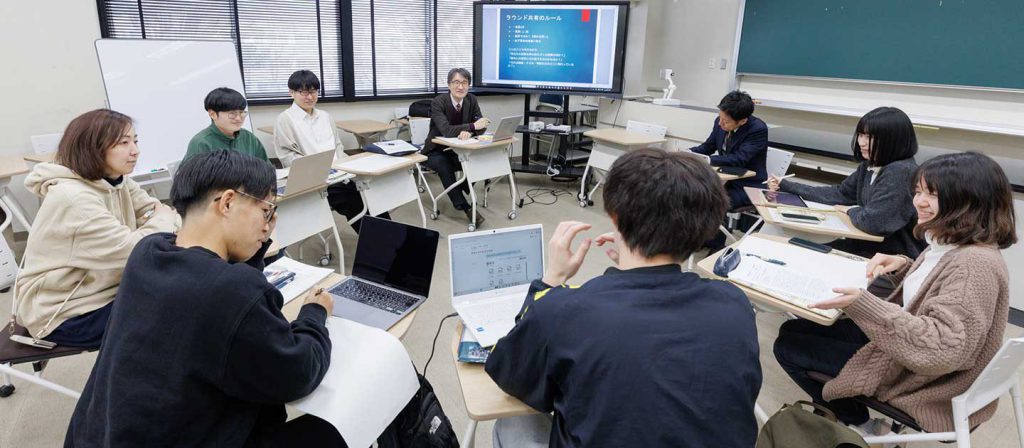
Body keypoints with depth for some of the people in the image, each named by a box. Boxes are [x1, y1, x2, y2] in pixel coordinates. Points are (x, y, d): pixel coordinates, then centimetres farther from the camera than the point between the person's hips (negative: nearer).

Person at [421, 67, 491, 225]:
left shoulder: (471, 100, -4)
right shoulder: (438, 102, -19)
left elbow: (481, 126, -7)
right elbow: (446, 130, -31)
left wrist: (469, 132, -30)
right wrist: (472, 126, -35)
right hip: (437, 151, -4)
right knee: (444, 166, -35)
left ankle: (463, 188, 4)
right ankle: (466, 208, -30)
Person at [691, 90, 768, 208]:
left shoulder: (759, 130, -19)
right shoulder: (720, 122, -2)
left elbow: (739, 160, -27)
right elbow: (707, 147, 11)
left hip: (748, 186, -6)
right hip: (725, 180, 6)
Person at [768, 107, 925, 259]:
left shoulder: (901, 172, -24)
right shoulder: (869, 166, 5)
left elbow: (871, 221, -31)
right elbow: (839, 194, 12)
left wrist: (850, 210, -7)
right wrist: (784, 185, 8)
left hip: (896, 257, -7)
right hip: (871, 245, 7)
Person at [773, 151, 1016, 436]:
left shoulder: (975, 263, -29)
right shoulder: (948, 245, 0)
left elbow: (943, 349, -35)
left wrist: (862, 305, -42)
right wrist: (902, 267, -1)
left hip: (926, 384, -9)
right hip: (906, 342, 9)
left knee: (789, 347, -4)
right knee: (792, 330, 12)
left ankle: (861, 429, 16)